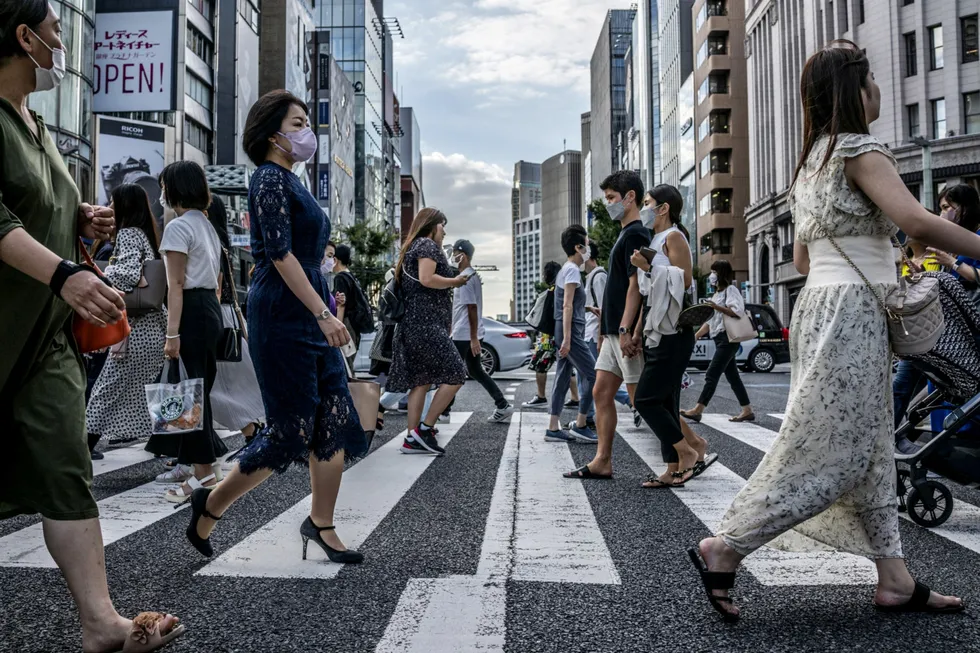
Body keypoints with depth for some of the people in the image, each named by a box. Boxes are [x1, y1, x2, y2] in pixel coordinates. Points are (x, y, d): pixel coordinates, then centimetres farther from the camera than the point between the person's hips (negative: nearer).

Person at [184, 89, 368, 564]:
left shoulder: (291, 181, 19)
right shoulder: (270, 178, -8)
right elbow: (280, 254, -19)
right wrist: (325, 314, -23)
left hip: (311, 316, 9)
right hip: (283, 316, -9)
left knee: (335, 421, 5)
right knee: (291, 428, -3)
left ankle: (321, 524, 17)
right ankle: (211, 504, 17)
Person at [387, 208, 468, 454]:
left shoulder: (412, 247, 24)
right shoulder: (428, 245, -5)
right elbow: (427, 279, -19)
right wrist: (455, 281, -6)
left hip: (413, 323, 10)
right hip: (426, 322, -10)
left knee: (421, 381, 7)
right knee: (455, 374, -9)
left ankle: (412, 439, 5)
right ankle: (424, 429, -8)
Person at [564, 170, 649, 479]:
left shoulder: (635, 234, -11)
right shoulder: (626, 235, 19)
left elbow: (636, 284, -19)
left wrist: (626, 330, -24)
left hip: (626, 332, -10)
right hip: (614, 332, 10)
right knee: (602, 392, 9)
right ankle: (602, 461, 13)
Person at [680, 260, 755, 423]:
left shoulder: (730, 289, -4)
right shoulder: (717, 293, 23)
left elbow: (738, 311, -18)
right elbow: (710, 321, 20)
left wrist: (717, 307, -25)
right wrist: (694, 337, 11)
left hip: (728, 338, -9)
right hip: (721, 339, 10)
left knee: (712, 374, -13)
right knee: (732, 376, 9)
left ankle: (697, 410, -16)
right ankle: (747, 411, 12)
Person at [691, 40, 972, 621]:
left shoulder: (814, 159, 20)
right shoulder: (859, 149, -8)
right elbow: (917, 221, -22)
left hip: (820, 305, 10)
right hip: (851, 310, -10)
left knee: (871, 446, 10)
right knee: (827, 447, -7)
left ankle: (895, 579, 15)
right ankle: (726, 548, -4)